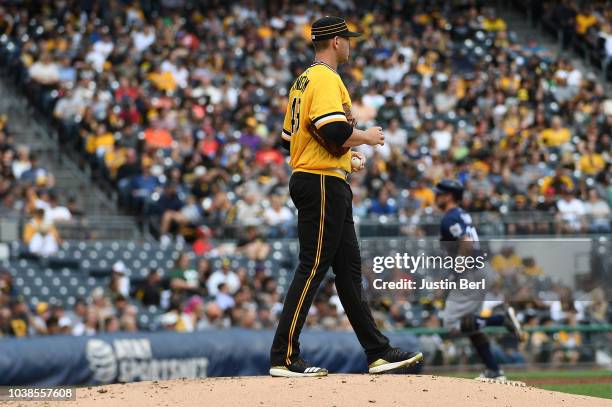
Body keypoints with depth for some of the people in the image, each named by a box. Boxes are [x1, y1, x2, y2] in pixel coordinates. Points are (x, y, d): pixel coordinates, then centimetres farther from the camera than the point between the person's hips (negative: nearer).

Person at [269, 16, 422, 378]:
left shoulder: (303, 81, 18)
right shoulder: (327, 78, -13)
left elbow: (291, 138, 22)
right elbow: (336, 131, -26)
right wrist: (366, 137, -7)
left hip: (308, 181, 11)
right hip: (324, 184, -11)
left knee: (349, 267, 11)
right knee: (313, 267, -9)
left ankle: (378, 352, 14)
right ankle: (284, 358, -9)